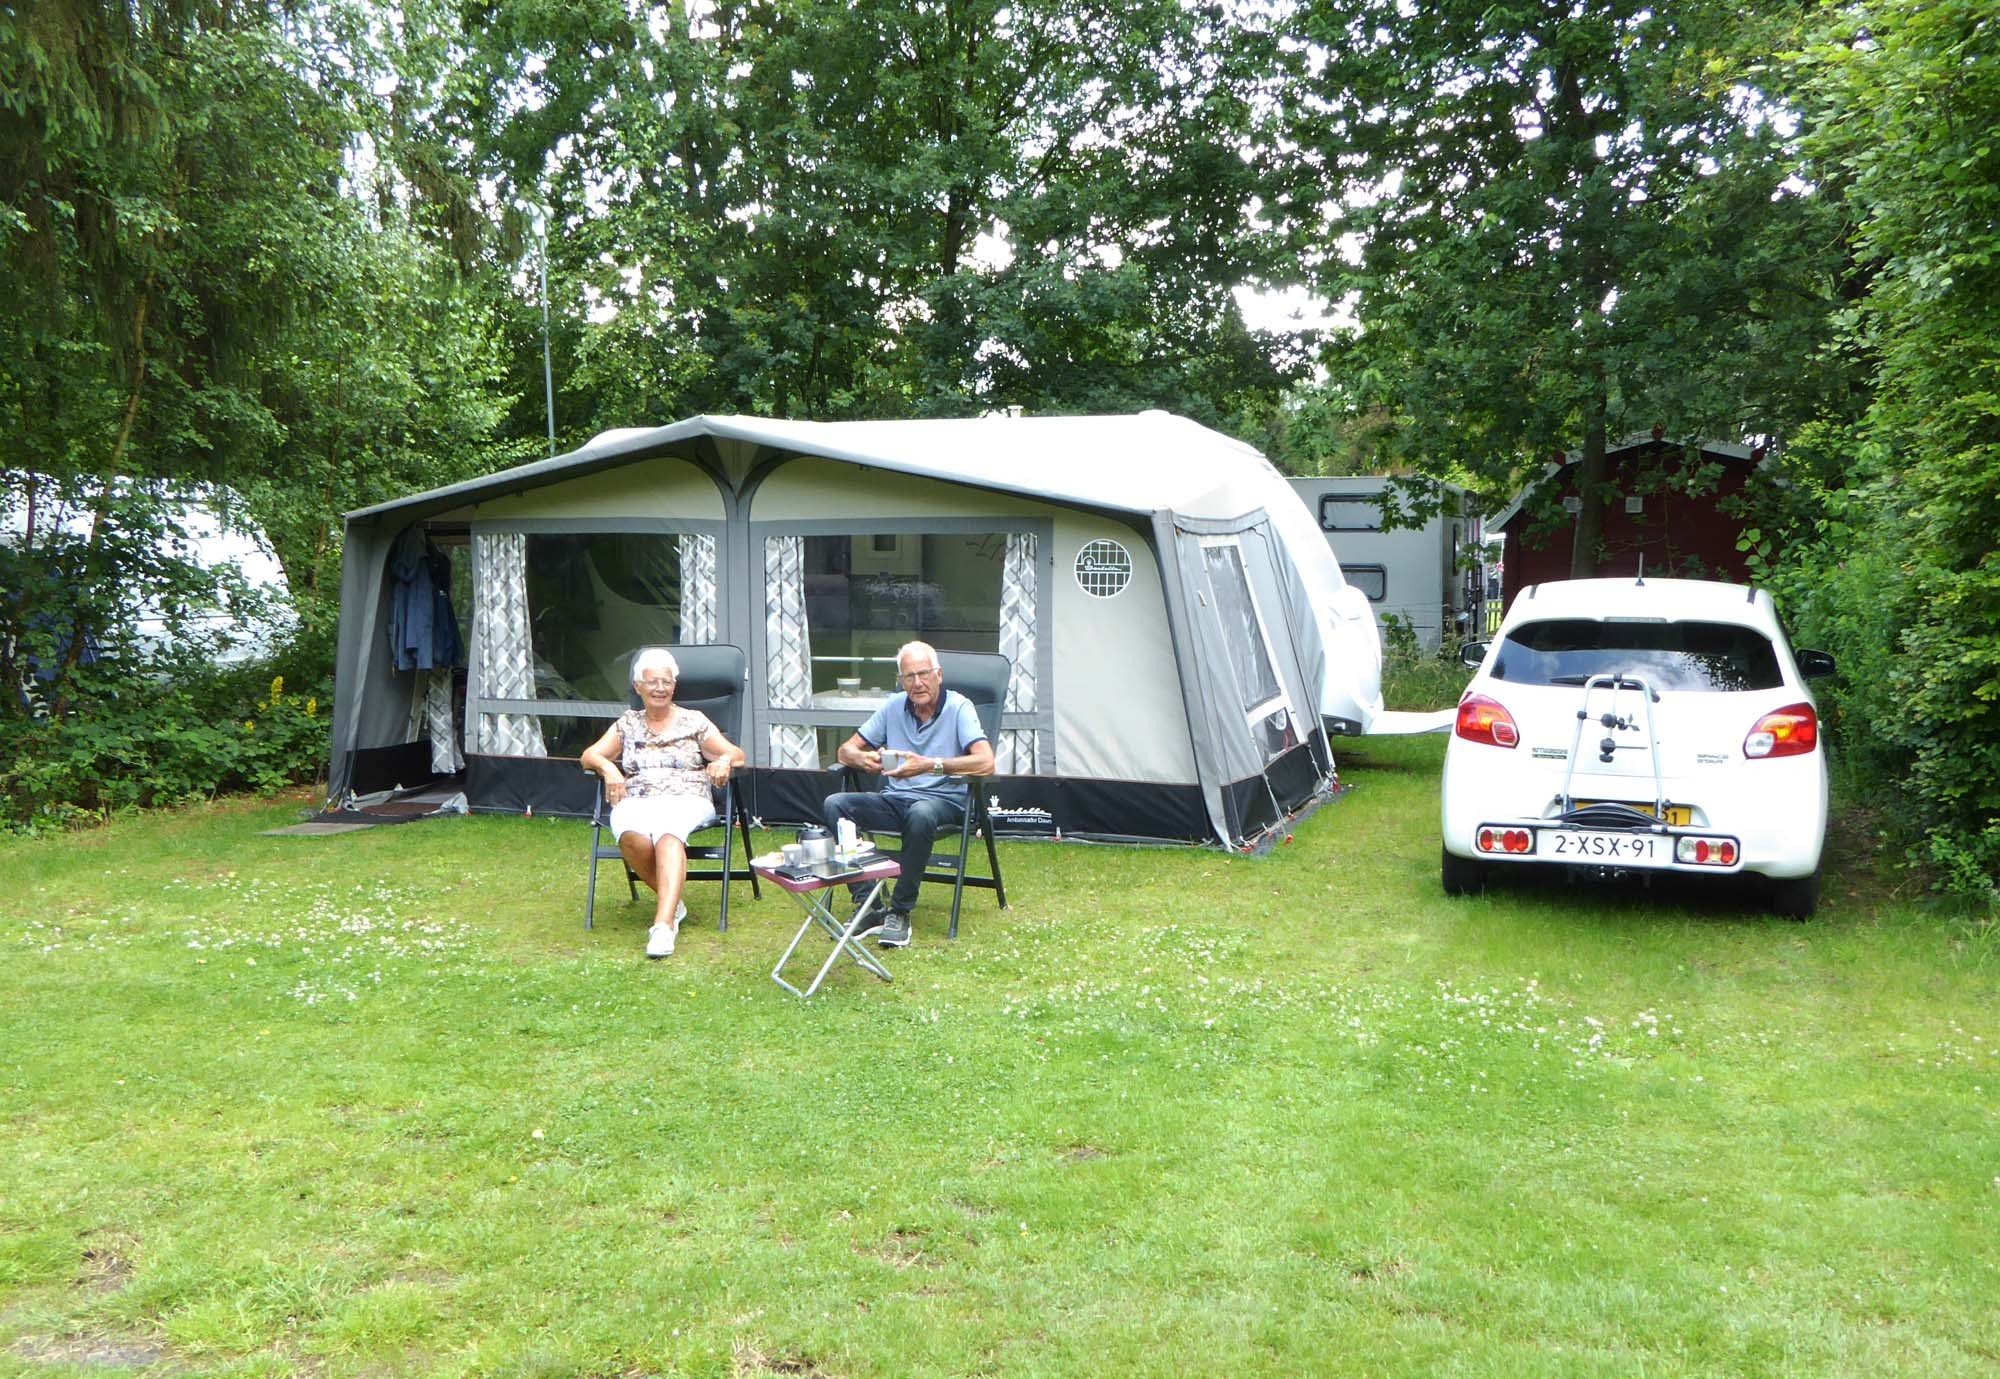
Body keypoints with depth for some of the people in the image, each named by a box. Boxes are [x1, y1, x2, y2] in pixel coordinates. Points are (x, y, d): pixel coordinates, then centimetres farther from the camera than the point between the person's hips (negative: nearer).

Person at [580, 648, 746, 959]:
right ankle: (672, 902, -15)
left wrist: (724, 760, -13)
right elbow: (590, 755, 16)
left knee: (668, 832, -39)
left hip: (686, 800, -2)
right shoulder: (627, 724, 22)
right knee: (632, 837, -36)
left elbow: (736, 754, 12)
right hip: (636, 802, 2)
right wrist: (607, 766, -7)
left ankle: (664, 923, -52)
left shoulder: (694, 721, 16)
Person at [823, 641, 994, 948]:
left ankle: (900, 912, -24)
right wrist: (862, 759, -14)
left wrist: (930, 765, -31)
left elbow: (985, 763, -21)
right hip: (894, 799, 5)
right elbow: (846, 750, 12)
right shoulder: (893, 707, 8)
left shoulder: (958, 707, -7)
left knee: (920, 814, -39)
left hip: (942, 800, -5)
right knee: (835, 804, -18)